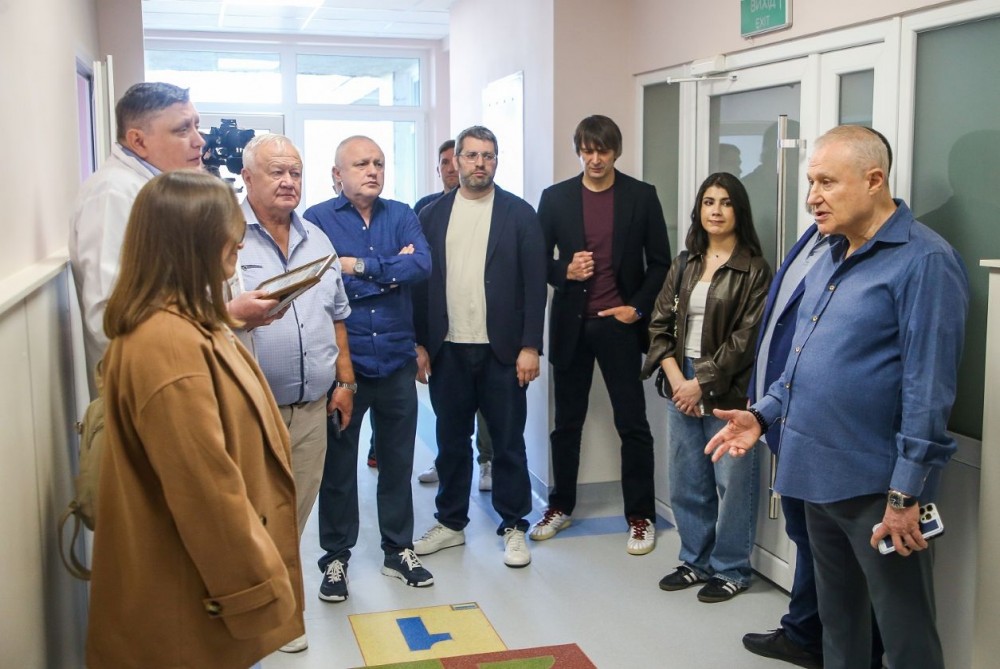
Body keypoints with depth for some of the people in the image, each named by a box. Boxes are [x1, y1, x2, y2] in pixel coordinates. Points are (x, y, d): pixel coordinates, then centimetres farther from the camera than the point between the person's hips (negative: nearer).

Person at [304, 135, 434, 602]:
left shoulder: (401, 216, 5)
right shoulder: (317, 219, -4)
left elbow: (422, 265, -12)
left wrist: (360, 266, -15)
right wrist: (392, 271, -12)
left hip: (396, 362, 3)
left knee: (397, 461, 14)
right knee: (337, 464, 10)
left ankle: (399, 550, 29)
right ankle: (335, 558, 25)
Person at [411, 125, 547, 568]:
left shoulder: (519, 213, 0)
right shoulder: (432, 215, 6)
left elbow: (534, 283, -4)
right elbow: (420, 280, 6)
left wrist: (530, 346, -9)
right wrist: (420, 343, 1)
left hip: (502, 349, -2)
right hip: (447, 349, 2)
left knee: (508, 442, 6)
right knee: (451, 440, 13)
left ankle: (513, 527, 19)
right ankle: (450, 523, 27)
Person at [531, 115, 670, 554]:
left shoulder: (641, 196, 1)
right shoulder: (555, 197, 4)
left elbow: (659, 262, 4)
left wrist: (638, 308, -6)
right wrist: (564, 271, -12)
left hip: (619, 323, -1)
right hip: (570, 323, 2)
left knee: (632, 424, 2)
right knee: (566, 422, 11)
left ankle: (641, 517, 12)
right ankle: (560, 506, 25)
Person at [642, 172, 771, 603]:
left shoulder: (754, 270, -7)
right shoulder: (685, 266, 12)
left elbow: (745, 338, -12)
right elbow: (660, 324, 7)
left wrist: (702, 384, -12)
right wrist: (676, 379, -6)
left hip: (728, 391, -6)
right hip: (681, 387, 6)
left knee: (731, 483, 2)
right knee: (686, 482, 13)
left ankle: (730, 570, 18)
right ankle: (696, 561, 29)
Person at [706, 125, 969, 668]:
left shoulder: (924, 261, -15)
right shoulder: (832, 257, 13)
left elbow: (927, 390, -18)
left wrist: (906, 493, -19)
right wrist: (763, 415, 9)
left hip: (877, 486, -8)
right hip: (819, 475, 8)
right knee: (837, 620, 21)